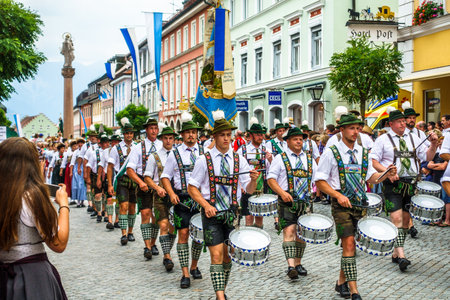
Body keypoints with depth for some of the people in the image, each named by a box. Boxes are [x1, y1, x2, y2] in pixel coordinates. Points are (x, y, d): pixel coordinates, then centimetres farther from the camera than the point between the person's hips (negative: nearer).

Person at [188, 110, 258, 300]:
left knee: (228, 254, 11)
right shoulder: (204, 160, -3)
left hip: (232, 211, 3)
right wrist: (206, 205, -16)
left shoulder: (238, 159, 4)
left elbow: (249, 190, 3)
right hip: (212, 213, -3)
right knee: (216, 255, -7)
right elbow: (192, 187, -1)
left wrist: (253, 180, -19)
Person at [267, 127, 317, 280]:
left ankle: (298, 263, 21)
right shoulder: (280, 158, 3)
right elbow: (271, 178, -5)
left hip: (305, 201, 4)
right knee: (289, 231, -14)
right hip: (287, 201, -4)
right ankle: (291, 266, -18)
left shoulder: (309, 158, 16)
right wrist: (282, 192, -19)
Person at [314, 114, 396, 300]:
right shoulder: (331, 153, -5)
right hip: (342, 204, -5)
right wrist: (338, 195, -17)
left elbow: (371, 177, 14)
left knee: (351, 245, 10)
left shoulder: (363, 153, 11)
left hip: (361, 204, 5)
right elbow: (319, 181, -6)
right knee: (349, 244, -10)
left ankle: (341, 282, 27)